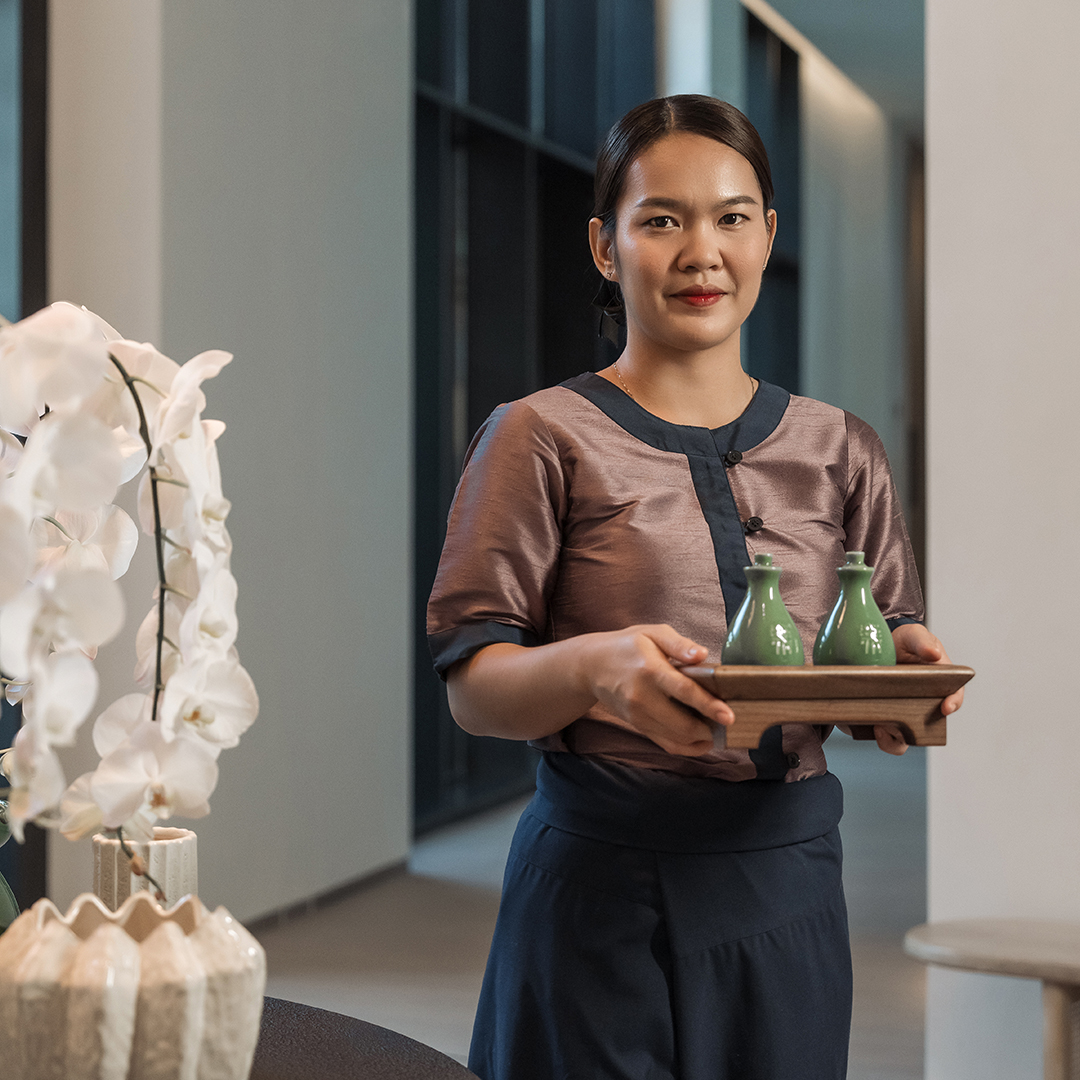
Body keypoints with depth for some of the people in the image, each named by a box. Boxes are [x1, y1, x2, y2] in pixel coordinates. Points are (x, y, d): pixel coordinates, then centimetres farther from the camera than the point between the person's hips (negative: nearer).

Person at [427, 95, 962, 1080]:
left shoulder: (839, 451, 10)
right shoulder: (544, 437, -1)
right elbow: (474, 690, -5)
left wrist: (902, 668, -9)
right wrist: (595, 665, -25)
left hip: (789, 890, 4)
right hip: (601, 888, -3)